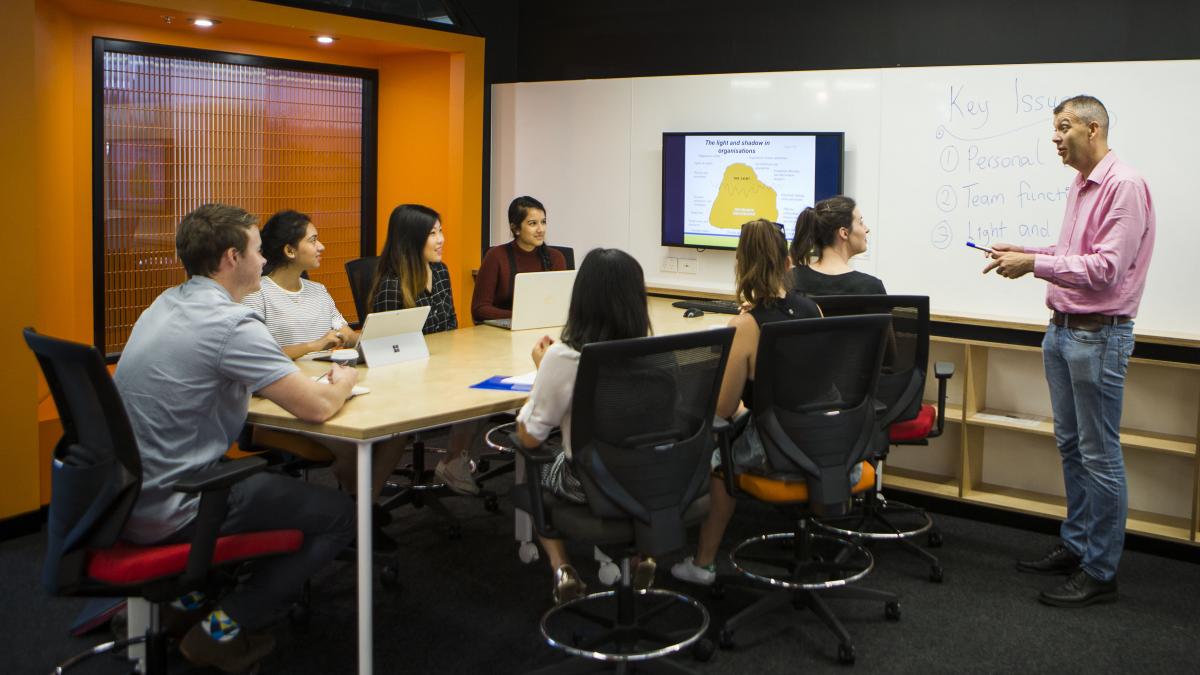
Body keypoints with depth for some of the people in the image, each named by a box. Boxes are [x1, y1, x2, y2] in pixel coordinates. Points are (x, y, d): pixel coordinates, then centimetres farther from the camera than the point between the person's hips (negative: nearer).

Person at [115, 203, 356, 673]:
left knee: (273, 473, 30)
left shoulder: (165, 304, 9)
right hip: (169, 513, -9)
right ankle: (226, 626, 1)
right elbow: (316, 408, -20)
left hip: (124, 499, 9)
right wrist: (343, 382, 3)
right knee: (339, 514, 1)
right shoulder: (231, 322, -20)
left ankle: (193, 592, 21)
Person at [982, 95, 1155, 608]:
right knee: (1070, 446, 16)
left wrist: (1035, 264, -20)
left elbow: (1105, 269, -23)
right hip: (1062, 330, 10)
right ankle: (1076, 545, 29)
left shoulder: (1124, 185, -16)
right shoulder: (1081, 186, 13)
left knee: (1099, 455, -2)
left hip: (1099, 335, -10)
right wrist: (1025, 254, 7)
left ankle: (1100, 572, 7)